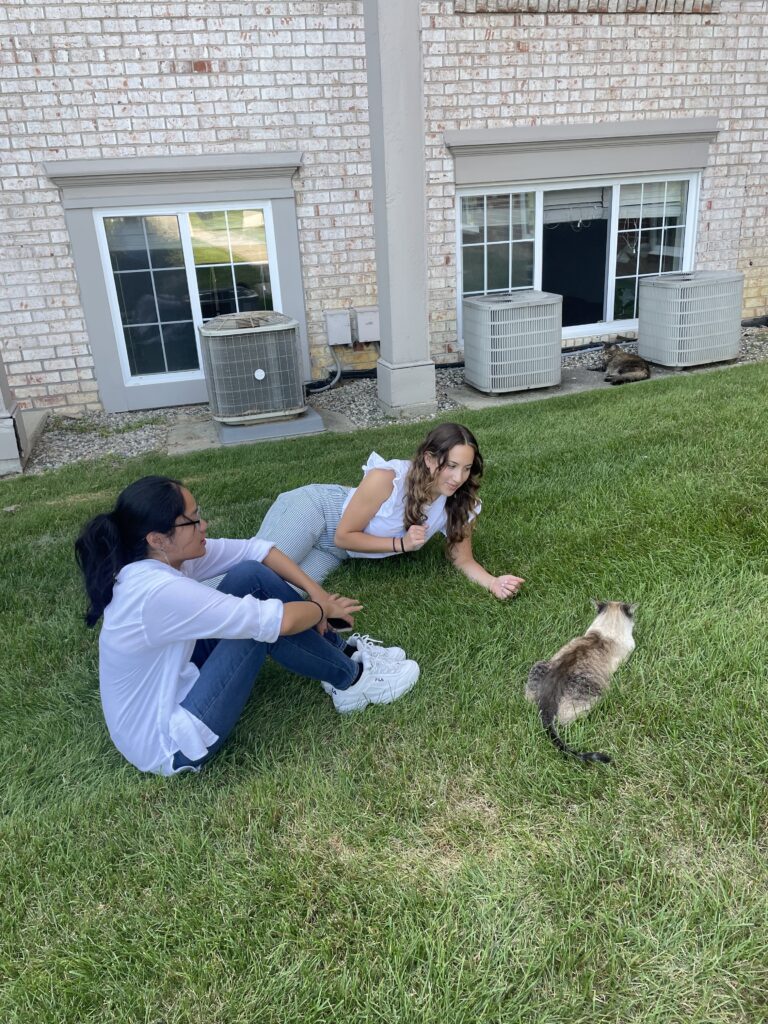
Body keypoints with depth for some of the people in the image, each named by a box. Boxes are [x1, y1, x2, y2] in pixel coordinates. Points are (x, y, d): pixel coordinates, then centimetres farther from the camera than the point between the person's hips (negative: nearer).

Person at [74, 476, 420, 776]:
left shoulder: (164, 558, -7)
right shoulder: (161, 592, -34)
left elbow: (254, 549, 0)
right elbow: (280, 621, -31)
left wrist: (316, 592, -9)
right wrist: (323, 609, -10)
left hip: (174, 683, 8)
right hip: (168, 746, -8)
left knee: (251, 575, -5)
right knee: (264, 624, -19)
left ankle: (342, 652, 9)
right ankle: (352, 680, 5)